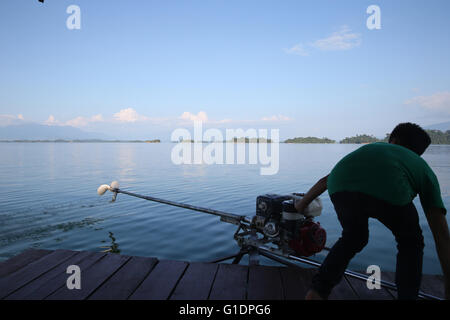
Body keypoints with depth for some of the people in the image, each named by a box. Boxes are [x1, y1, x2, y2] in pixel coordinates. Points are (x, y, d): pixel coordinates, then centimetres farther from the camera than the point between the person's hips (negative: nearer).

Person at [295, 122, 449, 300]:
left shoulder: (370, 148, 42)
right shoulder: (423, 167, 34)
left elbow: (326, 179, 44)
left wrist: (303, 203, 58)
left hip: (340, 186, 3)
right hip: (387, 190, -3)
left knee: (353, 238, 31)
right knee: (410, 242, 30)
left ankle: (317, 292, 26)